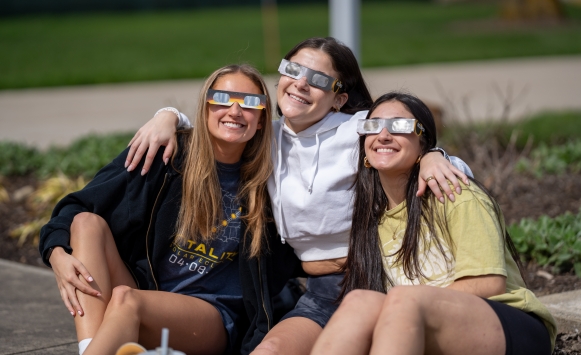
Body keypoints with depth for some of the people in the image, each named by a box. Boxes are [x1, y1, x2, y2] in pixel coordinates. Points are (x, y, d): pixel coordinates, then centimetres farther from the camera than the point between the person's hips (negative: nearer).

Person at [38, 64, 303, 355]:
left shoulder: (264, 186, 1)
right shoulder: (167, 155, 0)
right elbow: (77, 210, -5)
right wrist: (58, 253, -22)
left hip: (214, 319, -2)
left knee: (125, 299, -33)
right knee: (87, 222, -22)